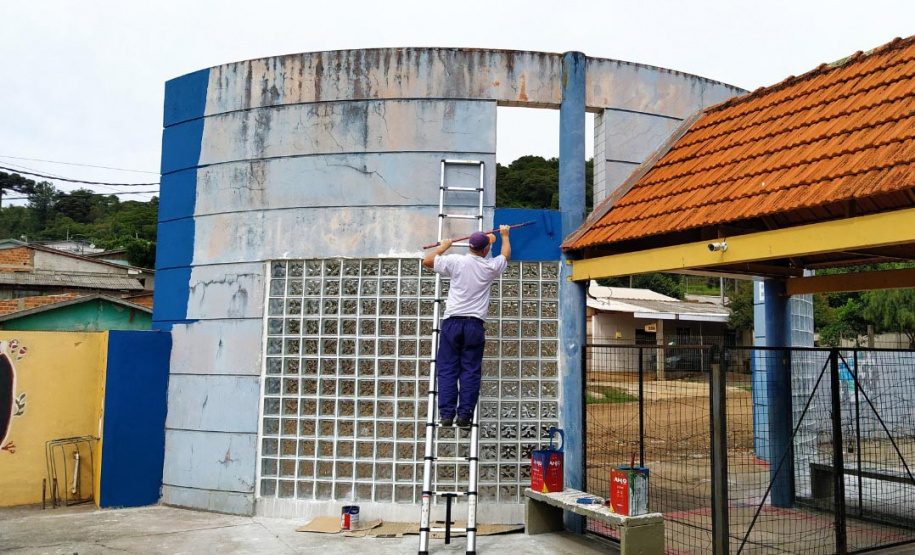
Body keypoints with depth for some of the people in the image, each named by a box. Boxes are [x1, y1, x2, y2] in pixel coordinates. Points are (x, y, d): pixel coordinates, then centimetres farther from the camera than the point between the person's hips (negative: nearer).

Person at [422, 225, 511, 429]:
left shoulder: (456, 262, 0)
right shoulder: (490, 267, 4)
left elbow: (427, 261, 12)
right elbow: (506, 255, 27)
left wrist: (443, 247, 27)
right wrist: (504, 235, 45)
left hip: (452, 322, 0)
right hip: (474, 324, 0)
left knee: (447, 370, 4)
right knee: (470, 371, 4)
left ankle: (446, 414, 1)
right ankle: (464, 415, 1)